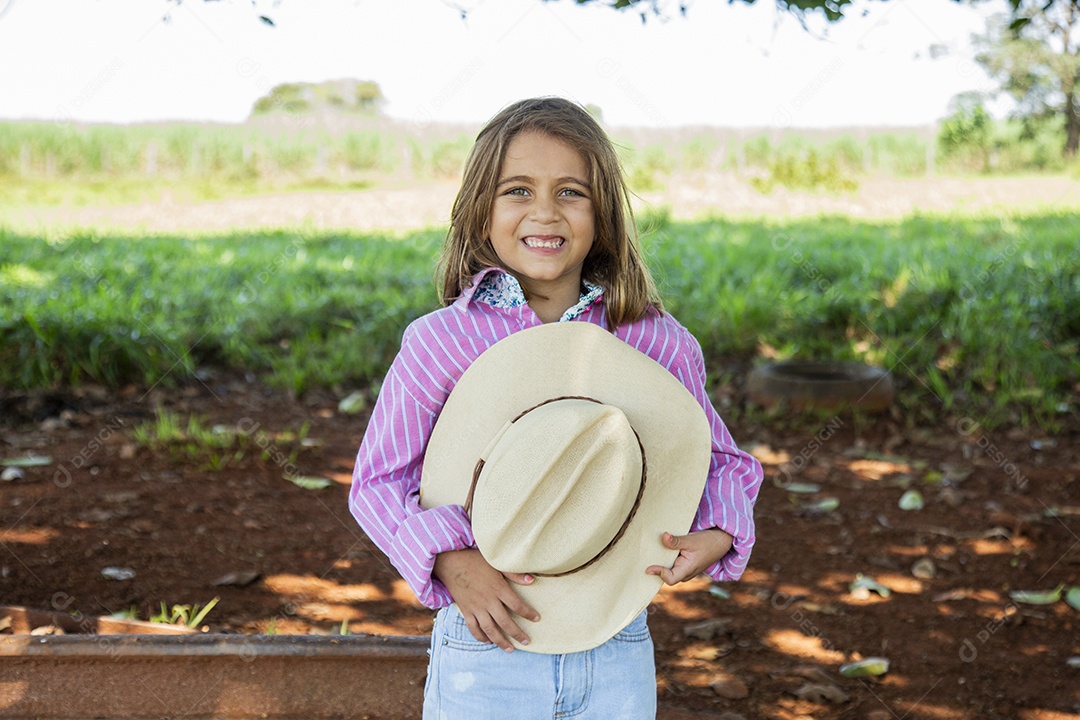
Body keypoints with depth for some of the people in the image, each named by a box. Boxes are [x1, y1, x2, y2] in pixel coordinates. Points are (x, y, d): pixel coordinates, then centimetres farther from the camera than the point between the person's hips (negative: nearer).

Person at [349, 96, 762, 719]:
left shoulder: (658, 342, -2)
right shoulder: (441, 341, -8)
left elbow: (722, 461, 10)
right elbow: (379, 481, -4)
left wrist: (717, 534, -9)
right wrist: (453, 563, -18)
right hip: (486, 649, -2)